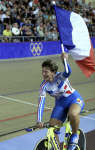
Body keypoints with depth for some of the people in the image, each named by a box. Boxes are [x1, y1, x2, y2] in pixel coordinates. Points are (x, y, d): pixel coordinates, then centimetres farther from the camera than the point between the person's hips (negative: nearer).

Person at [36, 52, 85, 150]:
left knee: (72, 114, -37)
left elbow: (68, 72, -47)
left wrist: (64, 60, -66)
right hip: (60, 103, 4)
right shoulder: (44, 86, -14)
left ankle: (75, 135, -7)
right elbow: (40, 104, -18)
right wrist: (39, 121, -29)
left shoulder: (60, 76, -22)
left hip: (74, 99, -4)